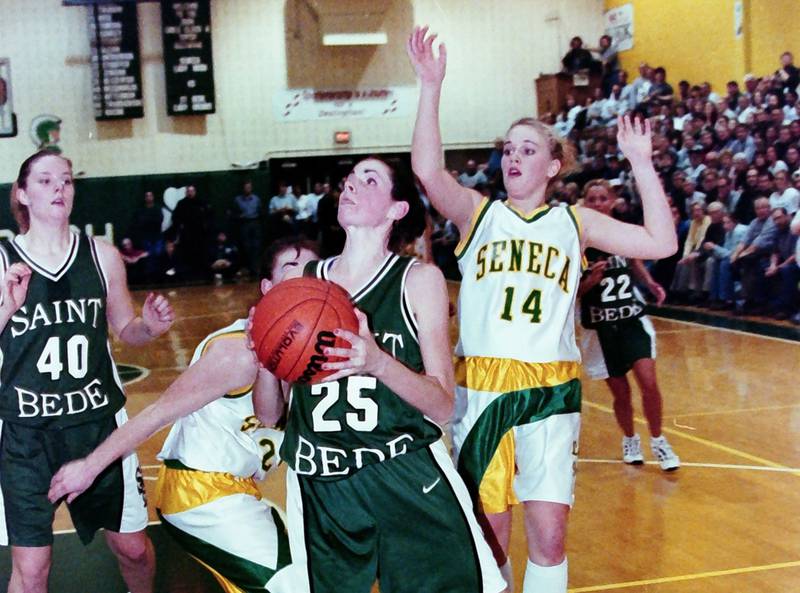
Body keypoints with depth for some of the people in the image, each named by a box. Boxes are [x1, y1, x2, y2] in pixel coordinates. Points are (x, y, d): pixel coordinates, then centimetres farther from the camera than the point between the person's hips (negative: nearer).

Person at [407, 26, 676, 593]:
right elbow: (428, 171, -11)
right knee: (489, 536, 6)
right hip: (481, 386, 0)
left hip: (550, 389, 0)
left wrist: (642, 165, -3)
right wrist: (431, 87, -17)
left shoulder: (574, 221, 10)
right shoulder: (478, 212, 7)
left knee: (548, 536, -3)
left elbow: (660, 244, 1)